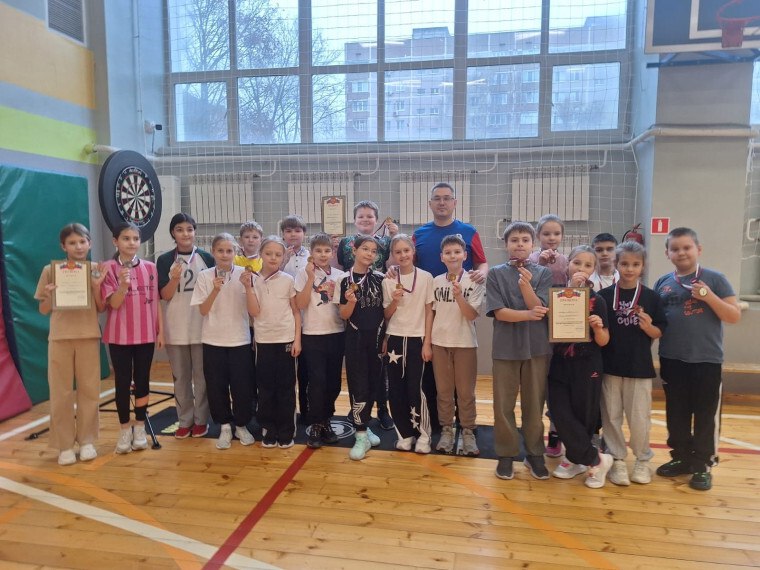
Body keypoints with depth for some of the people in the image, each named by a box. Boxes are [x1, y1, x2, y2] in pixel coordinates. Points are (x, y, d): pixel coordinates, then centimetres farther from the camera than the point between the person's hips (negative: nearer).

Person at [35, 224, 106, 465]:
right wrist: (49, 296, -15)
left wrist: (97, 286, -13)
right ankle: (65, 445, 15)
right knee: (61, 392, 5)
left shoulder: (96, 270, 3)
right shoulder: (51, 270, 1)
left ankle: (86, 440, 19)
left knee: (89, 390, 6)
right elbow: (44, 310, 5)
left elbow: (101, 308, 2)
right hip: (60, 337, 0)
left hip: (89, 336, 1)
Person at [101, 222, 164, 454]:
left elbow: (155, 301, 6)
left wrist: (160, 330, 4)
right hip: (119, 336, -2)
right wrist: (123, 285, -29)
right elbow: (113, 303, -11)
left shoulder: (150, 268, 2)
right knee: (122, 382, 6)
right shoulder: (109, 268, -5)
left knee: (142, 381, 9)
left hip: (146, 335, 2)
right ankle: (124, 430, 20)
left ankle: (140, 428, 22)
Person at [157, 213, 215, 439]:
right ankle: (185, 420, 22)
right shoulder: (165, 260, 0)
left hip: (202, 327, 0)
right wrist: (175, 279, -21)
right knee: (181, 377, 10)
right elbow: (165, 295, -4)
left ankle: (201, 419, 19)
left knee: (201, 376, 7)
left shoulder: (206, 258, 1)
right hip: (175, 328, 1)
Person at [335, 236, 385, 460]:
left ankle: (363, 426, 28)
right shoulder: (345, 280, -4)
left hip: (377, 337, 3)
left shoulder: (379, 278, 2)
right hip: (355, 338, -3)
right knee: (358, 386, -2)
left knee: (372, 384, 10)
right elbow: (344, 315, -4)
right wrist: (351, 302, -22)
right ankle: (361, 435, 6)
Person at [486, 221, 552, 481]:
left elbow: (540, 308, -8)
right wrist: (528, 315, -15)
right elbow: (499, 312, -7)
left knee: (534, 404, 9)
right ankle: (506, 454, 20)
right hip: (506, 347, -1)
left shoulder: (543, 273, 4)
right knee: (503, 405, 6)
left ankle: (535, 454, 24)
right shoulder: (496, 274, 1)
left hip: (537, 347, 1)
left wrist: (525, 285, -22)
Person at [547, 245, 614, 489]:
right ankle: (597, 459, 17)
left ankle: (576, 458, 28)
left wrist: (598, 327, -23)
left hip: (587, 367, -1)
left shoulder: (597, 301, -2)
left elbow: (603, 341, -1)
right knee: (562, 416, -1)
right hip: (559, 365, 1)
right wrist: (570, 289, -21)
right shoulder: (555, 295, 0)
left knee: (584, 417, 5)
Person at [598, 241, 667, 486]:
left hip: (640, 366, 0)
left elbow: (659, 333, 2)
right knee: (611, 416, 8)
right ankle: (617, 460, 23)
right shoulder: (604, 295, -2)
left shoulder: (651, 297, -1)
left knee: (639, 417, 6)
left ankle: (642, 459, 27)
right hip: (610, 365, 0)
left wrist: (647, 326, -16)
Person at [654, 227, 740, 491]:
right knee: (676, 413, 13)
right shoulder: (662, 283, 6)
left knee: (706, 414, 5)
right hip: (672, 360, 3)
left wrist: (709, 296, -18)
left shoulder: (714, 279, -3)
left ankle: (703, 464, 19)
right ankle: (681, 457, 29)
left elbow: (735, 316, -5)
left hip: (707, 360, -3)